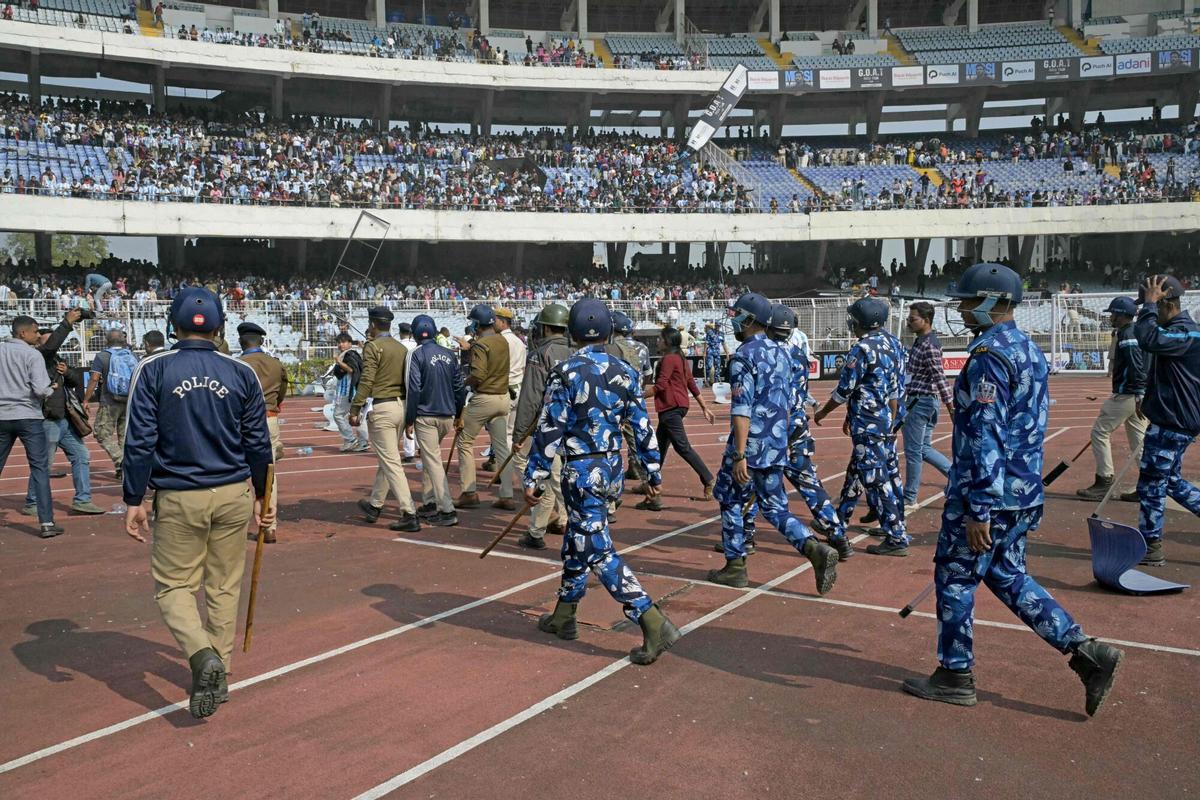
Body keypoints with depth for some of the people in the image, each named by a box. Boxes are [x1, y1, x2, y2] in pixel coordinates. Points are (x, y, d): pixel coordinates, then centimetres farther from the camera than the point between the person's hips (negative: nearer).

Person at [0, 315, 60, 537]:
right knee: (40, 468, -1)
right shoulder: (32, 354, -8)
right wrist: (51, 389, 4)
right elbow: (41, 390, -16)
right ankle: (46, 522, -4)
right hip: (28, 417, -5)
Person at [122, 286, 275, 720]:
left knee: (173, 586, 10)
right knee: (224, 587, 13)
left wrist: (134, 500, -1)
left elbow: (140, 441, -7)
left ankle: (203, 655, -14)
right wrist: (261, 495, 16)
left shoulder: (153, 369, -5)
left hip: (178, 498, -2)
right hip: (233, 495, 2)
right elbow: (258, 443, 5)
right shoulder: (242, 373, 0)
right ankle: (219, 676, 21)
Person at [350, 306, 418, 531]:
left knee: (391, 462, -7)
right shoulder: (402, 348, 12)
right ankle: (375, 505, 34)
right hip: (402, 405, 7)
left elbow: (366, 381, -15)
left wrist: (355, 409, -11)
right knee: (387, 458, 19)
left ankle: (409, 515, -12)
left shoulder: (373, 347, -8)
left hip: (381, 408, -7)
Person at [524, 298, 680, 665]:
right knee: (576, 540, 21)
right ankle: (564, 616, 33)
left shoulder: (565, 373, -14)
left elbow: (549, 431, -15)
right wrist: (653, 471, 14)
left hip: (580, 471, -7)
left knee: (598, 552, -4)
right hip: (612, 467, 7)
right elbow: (642, 426, 5)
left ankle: (653, 624, -12)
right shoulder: (626, 373, 2)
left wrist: (533, 478, -9)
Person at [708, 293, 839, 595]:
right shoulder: (781, 353, 11)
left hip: (750, 445, -7)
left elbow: (742, 410, -20)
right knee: (775, 507, 12)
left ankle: (735, 567, 16)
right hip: (777, 446, 7)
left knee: (730, 499, 11)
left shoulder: (743, 357, -14)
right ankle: (816, 550, -6)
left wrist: (739, 455, -22)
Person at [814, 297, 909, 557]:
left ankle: (897, 538, 1)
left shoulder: (863, 349, -17)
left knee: (877, 480, -3)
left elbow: (844, 390, -12)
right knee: (856, 471, 20)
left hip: (869, 425, -9)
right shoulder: (893, 344, 8)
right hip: (888, 420, 9)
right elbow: (896, 387, 13)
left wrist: (823, 412, 5)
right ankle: (838, 519, 35)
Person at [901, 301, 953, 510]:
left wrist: (952, 409, -25)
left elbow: (940, 379, -23)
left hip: (921, 402, -10)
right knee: (924, 449, 17)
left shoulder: (930, 345, -18)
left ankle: (909, 500, 10)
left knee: (913, 452, 0)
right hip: (918, 401, 10)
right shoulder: (919, 341, 12)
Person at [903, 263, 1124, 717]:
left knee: (954, 577, 4)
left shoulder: (988, 355, -18)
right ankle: (1085, 653, 13)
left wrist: (978, 510, -23)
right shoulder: (1030, 351, 13)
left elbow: (986, 437, -24)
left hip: (989, 494, -9)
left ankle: (955, 677, 16)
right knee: (1007, 576, 19)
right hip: (1025, 493, 9)